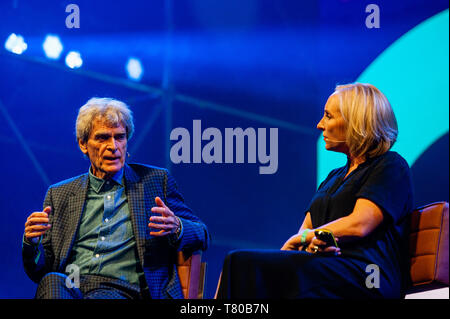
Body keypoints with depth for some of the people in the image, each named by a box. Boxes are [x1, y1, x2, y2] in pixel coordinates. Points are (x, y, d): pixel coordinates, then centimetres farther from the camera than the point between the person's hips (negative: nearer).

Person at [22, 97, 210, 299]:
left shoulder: (156, 181, 16)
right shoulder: (59, 194, 20)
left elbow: (202, 236, 15)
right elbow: (38, 272, 18)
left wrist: (175, 227, -9)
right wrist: (32, 242, -7)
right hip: (69, 287, 3)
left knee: (101, 299, -39)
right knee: (51, 282, -35)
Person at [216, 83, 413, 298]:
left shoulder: (391, 166, 3)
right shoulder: (334, 177, 30)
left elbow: (359, 225, -11)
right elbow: (306, 228, 19)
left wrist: (303, 238, 0)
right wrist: (310, 243, -7)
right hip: (328, 266, 7)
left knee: (251, 266, -29)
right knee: (240, 262, -21)